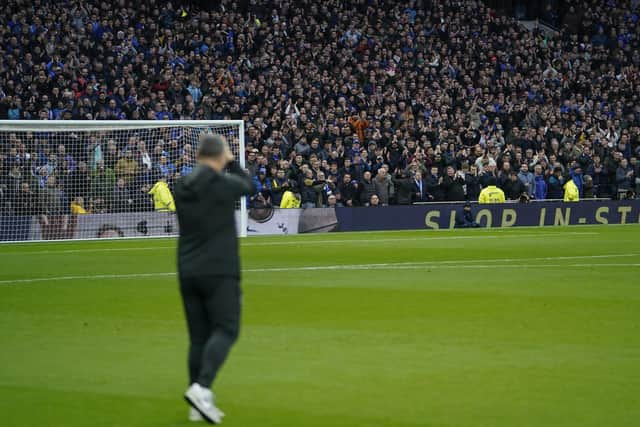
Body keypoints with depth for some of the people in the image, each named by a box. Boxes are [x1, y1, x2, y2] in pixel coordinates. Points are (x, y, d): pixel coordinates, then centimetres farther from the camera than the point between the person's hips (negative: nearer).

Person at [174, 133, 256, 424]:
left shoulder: (182, 187, 5)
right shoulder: (223, 183, -10)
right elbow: (249, 187, 11)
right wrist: (231, 162, 23)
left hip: (188, 272, 6)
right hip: (219, 270, -6)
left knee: (198, 336, 9)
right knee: (225, 330, -5)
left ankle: (199, 404, 7)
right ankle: (201, 388, -24)